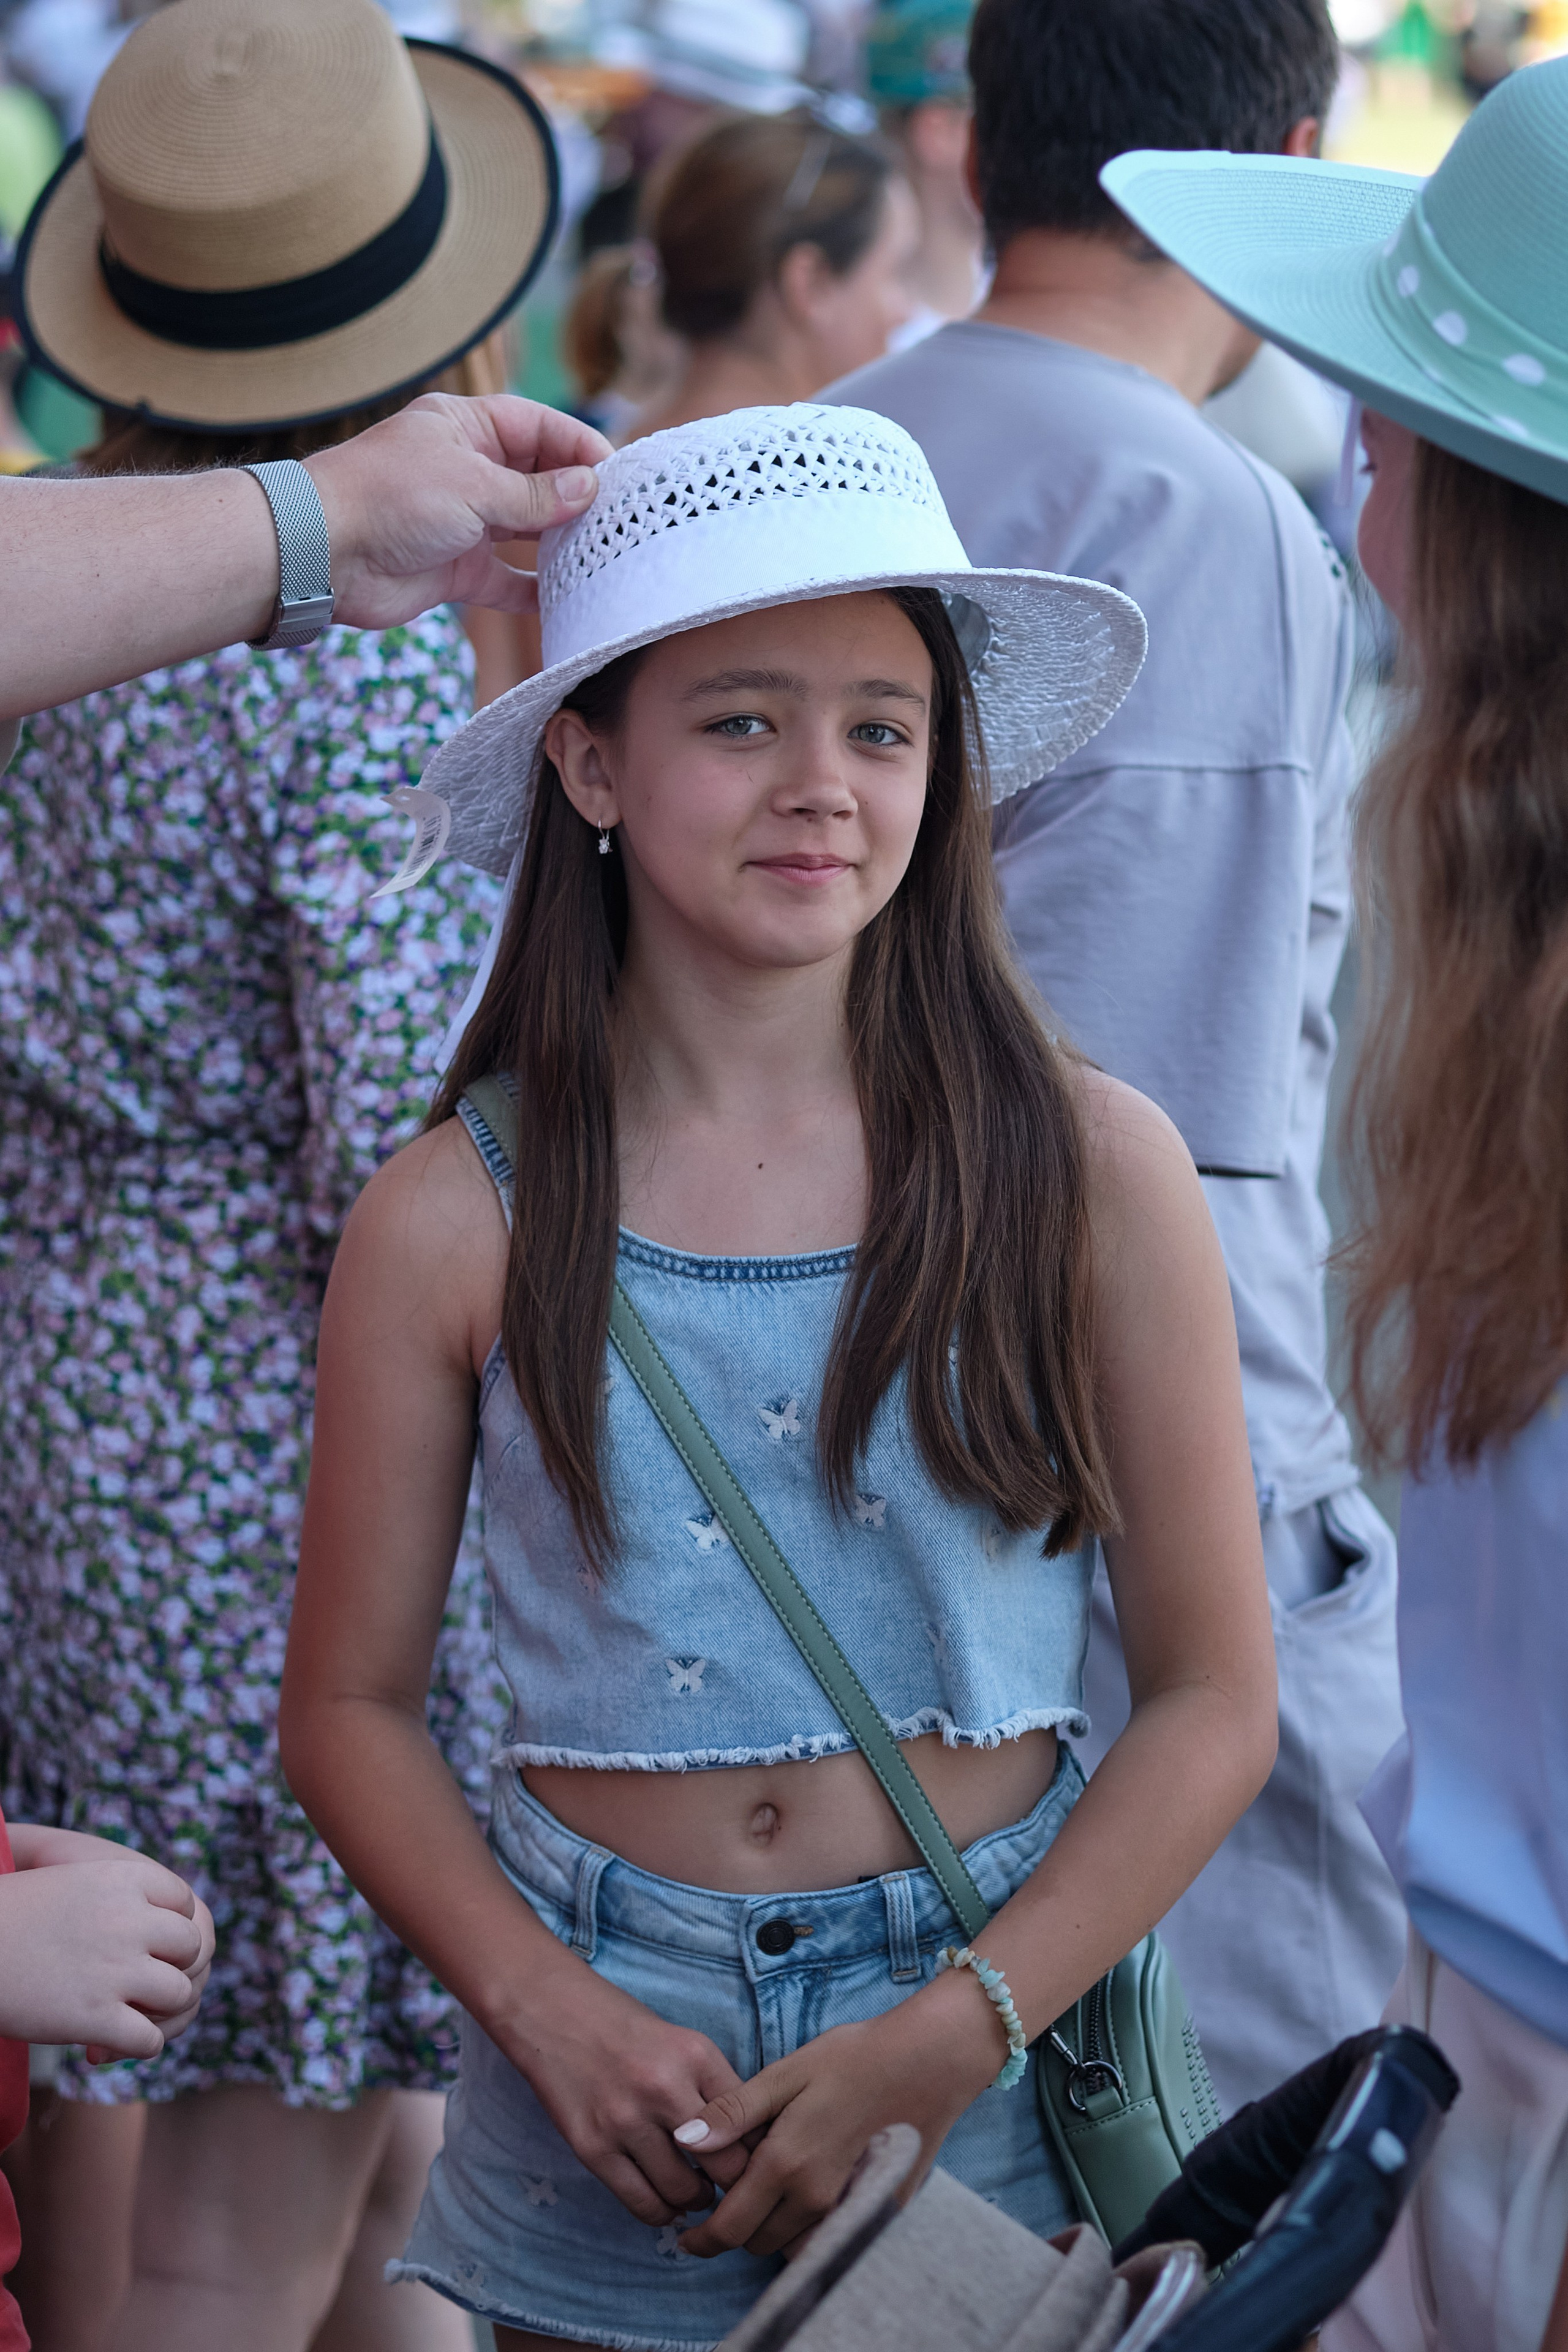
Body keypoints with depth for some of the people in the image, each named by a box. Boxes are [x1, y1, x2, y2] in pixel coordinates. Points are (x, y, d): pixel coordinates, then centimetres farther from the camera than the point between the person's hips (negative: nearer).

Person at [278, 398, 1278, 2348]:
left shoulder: (1092, 1172, -6)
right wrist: (548, 2013, -12)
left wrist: (948, 2042, -12)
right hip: (612, 2074, 0)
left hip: (997, 2077, 0)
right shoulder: (456, 1222, -5)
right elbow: (349, 1706, 2)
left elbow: (1214, 1703, -4)